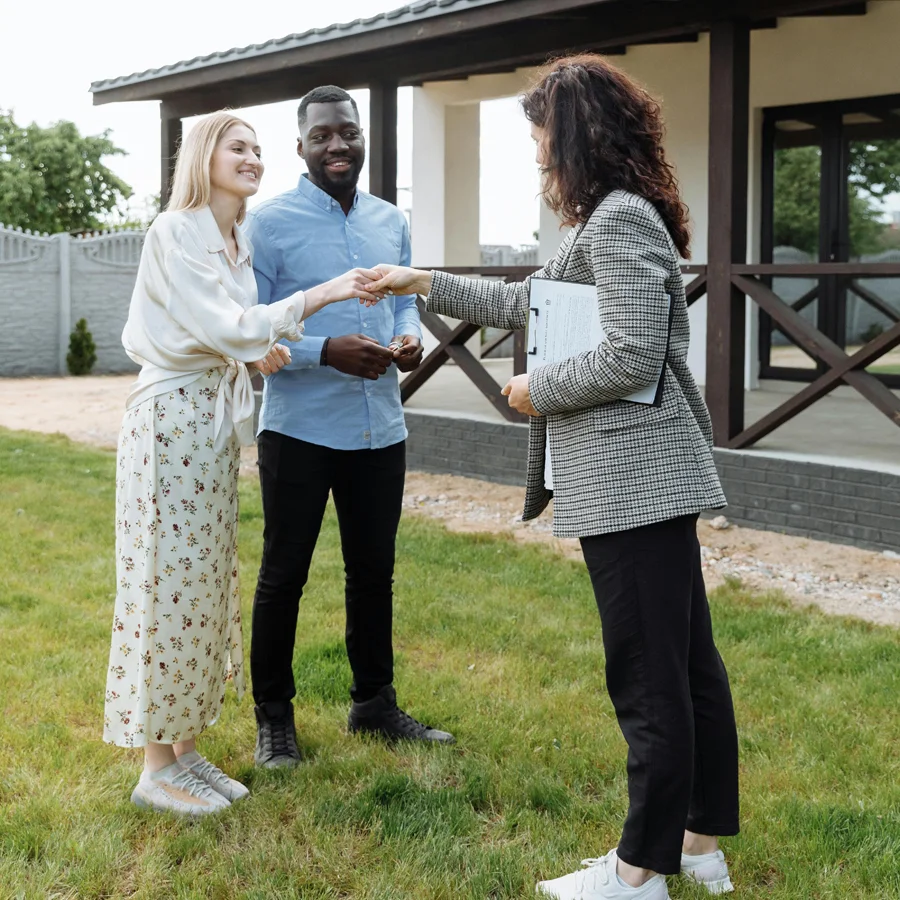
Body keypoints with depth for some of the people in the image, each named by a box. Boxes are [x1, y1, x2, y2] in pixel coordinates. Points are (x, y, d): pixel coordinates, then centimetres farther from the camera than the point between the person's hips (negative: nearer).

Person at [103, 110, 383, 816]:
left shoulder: (238, 242, 14)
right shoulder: (175, 232, -13)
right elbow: (226, 328, -21)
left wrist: (256, 349, 0)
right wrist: (322, 293, -22)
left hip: (217, 422, 9)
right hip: (172, 418, -9)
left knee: (208, 584, 11)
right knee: (169, 582, -3)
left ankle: (187, 745, 22)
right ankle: (157, 766, 7)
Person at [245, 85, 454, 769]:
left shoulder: (392, 223, 9)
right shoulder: (269, 223, -8)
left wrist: (411, 337, -6)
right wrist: (327, 351, -24)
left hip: (381, 429, 5)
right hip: (300, 430, -5)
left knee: (374, 571, 16)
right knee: (284, 576, 6)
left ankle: (375, 703, 31)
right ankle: (274, 717, 20)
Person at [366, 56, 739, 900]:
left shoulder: (618, 218, -15)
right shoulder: (611, 219, 17)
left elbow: (632, 358, -23)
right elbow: (529, 303, 28)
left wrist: (537, 390, -9)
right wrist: (424, 284, 30)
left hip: (632, 478, -11)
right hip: (644, 476, 11)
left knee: (649, 680, -2)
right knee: (687, 664, 15)